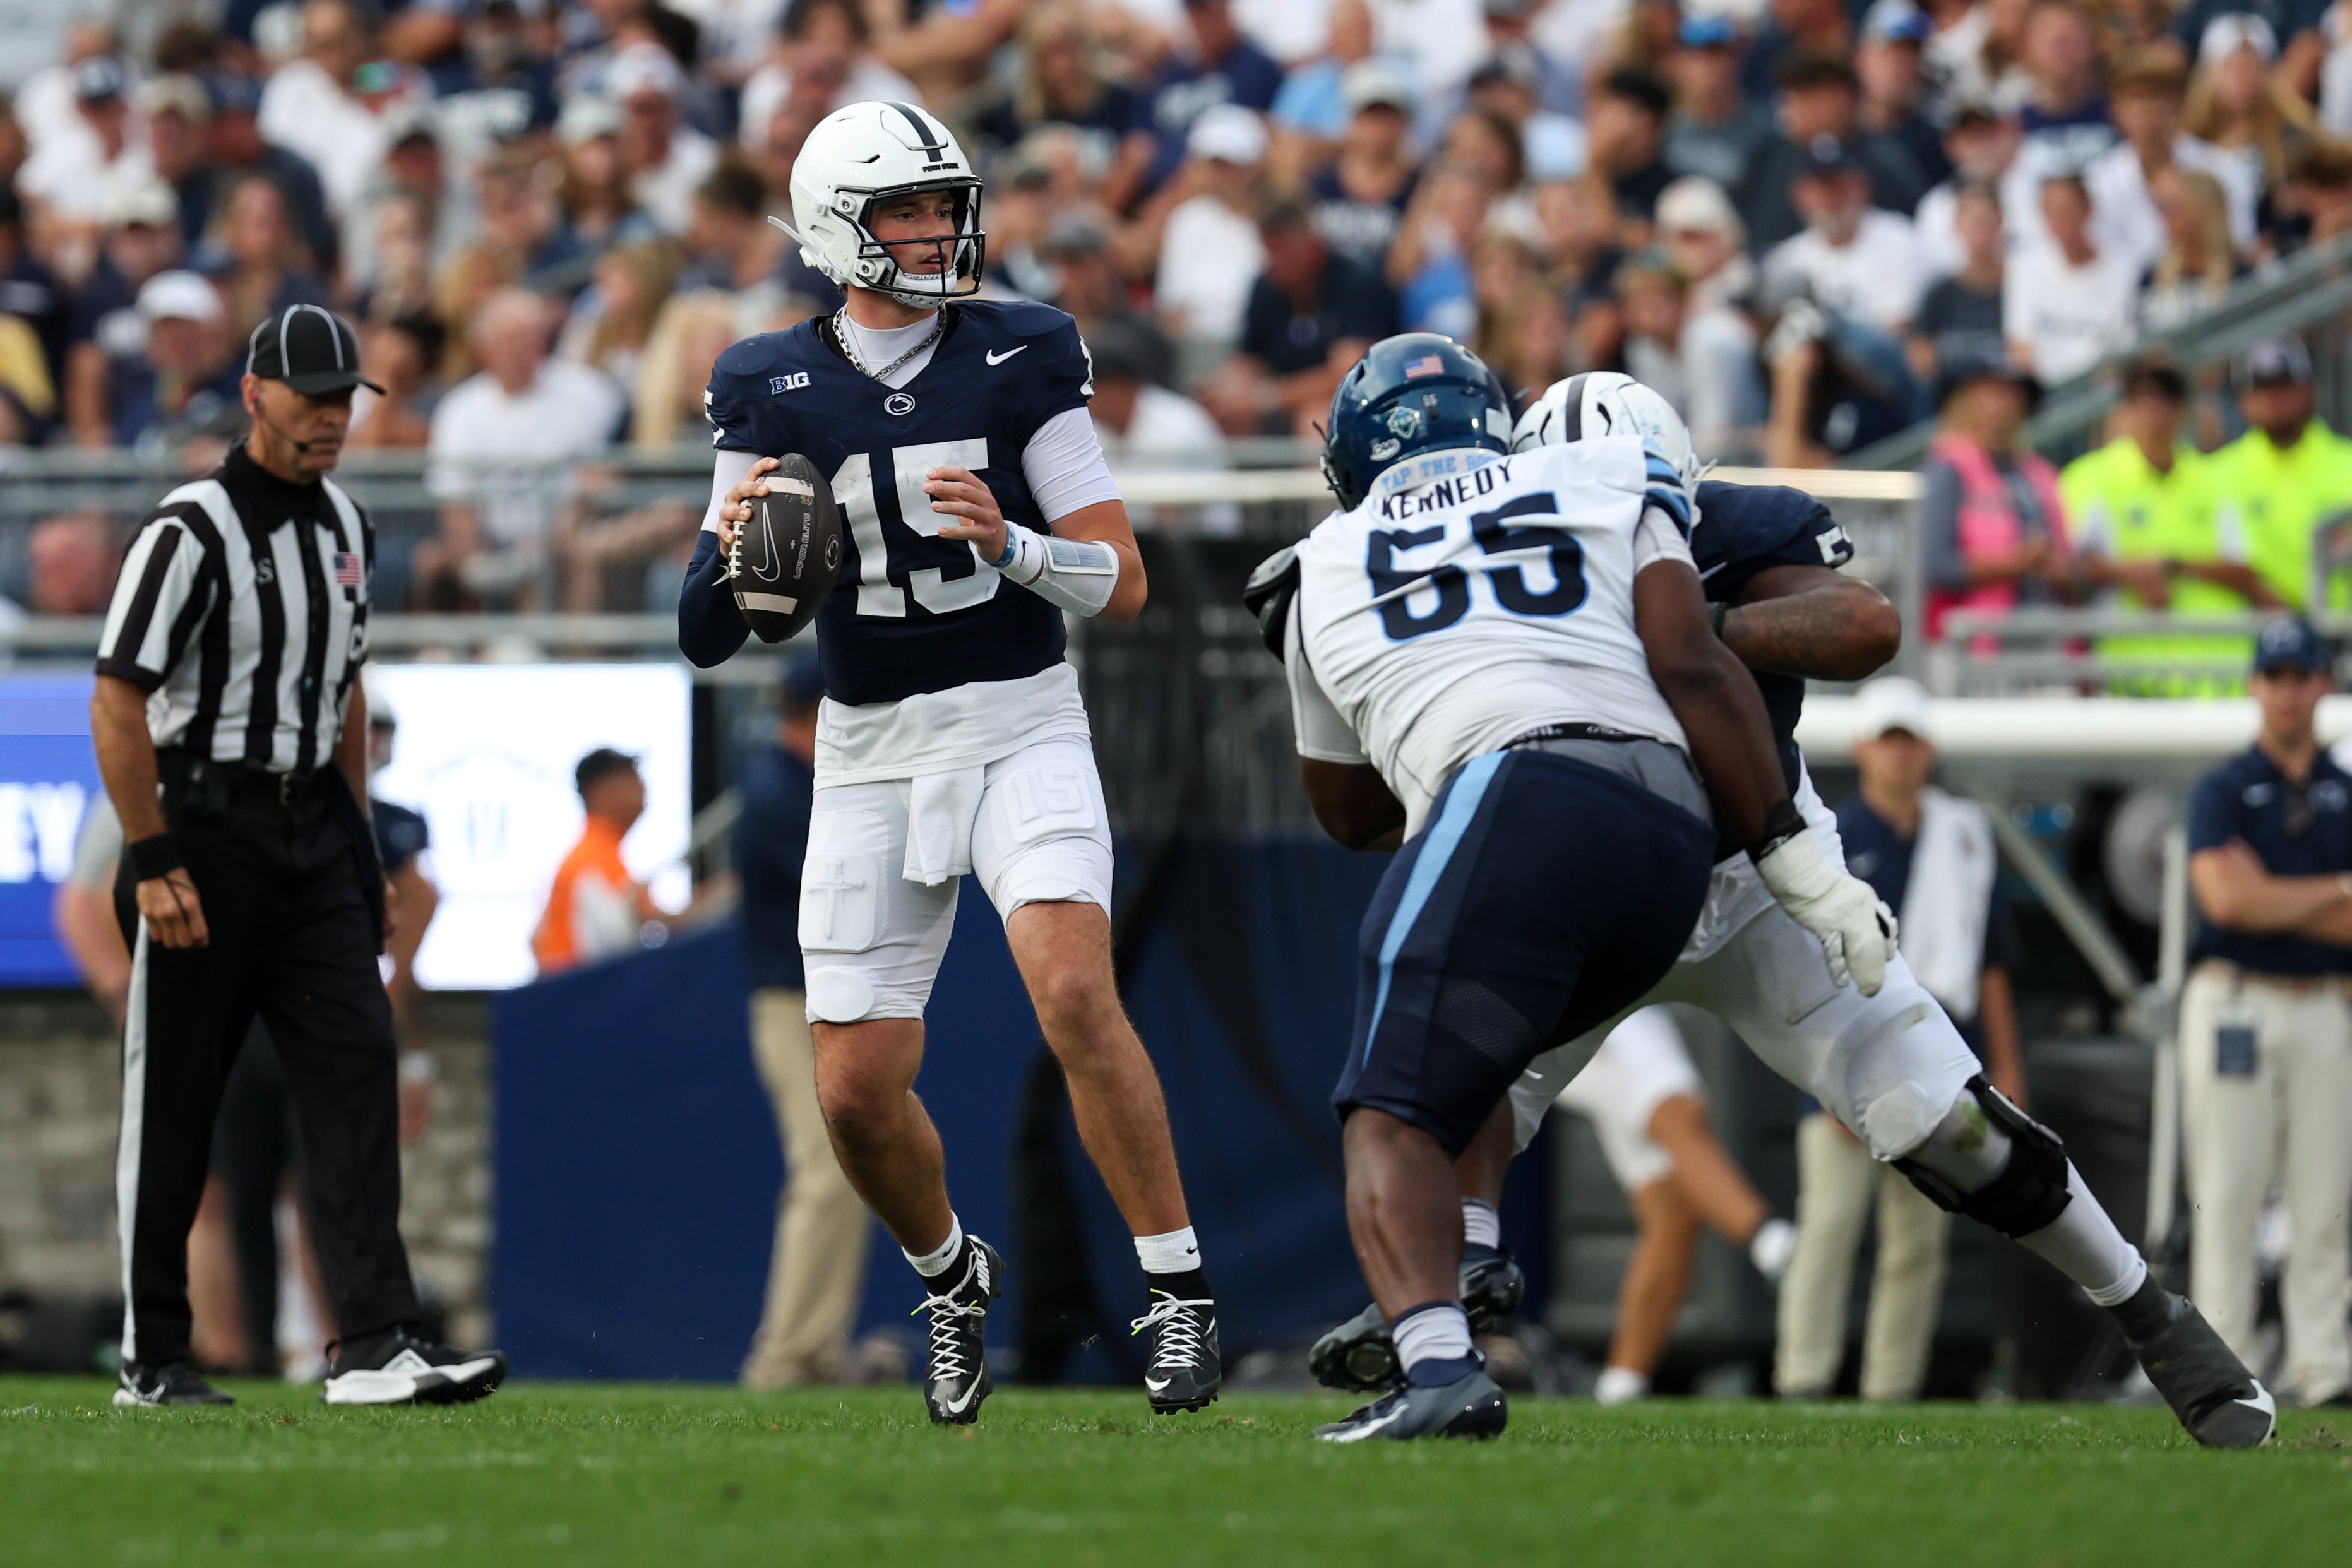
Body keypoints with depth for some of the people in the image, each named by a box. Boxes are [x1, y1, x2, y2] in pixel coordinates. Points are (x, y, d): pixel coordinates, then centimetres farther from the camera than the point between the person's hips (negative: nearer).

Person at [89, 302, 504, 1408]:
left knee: (356, 1066, -7)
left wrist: (355, 837, 17)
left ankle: (374, 1346, -14)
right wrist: (154, 862, -18)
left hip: (313, 831, 6)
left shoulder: (343, 527, 11)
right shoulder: (192, 529, -12)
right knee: (173, 1100, 1)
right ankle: (150, 1358, 11)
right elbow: (117, 703, -14)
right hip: (204, 829, -6)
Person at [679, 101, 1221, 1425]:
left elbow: (1124, 583, -5)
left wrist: (1008, 541, -24)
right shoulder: (773, 390, 0)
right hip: (871, 754, 2)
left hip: (1022, 726, -2)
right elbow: (707, 634, 0)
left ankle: (1180, 1290, -16)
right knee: (858, 1089, 1)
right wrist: (738, 559, -22)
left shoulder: (1020, 359, -3)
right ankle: (952, 1275, 31)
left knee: (1076, 993, -25)